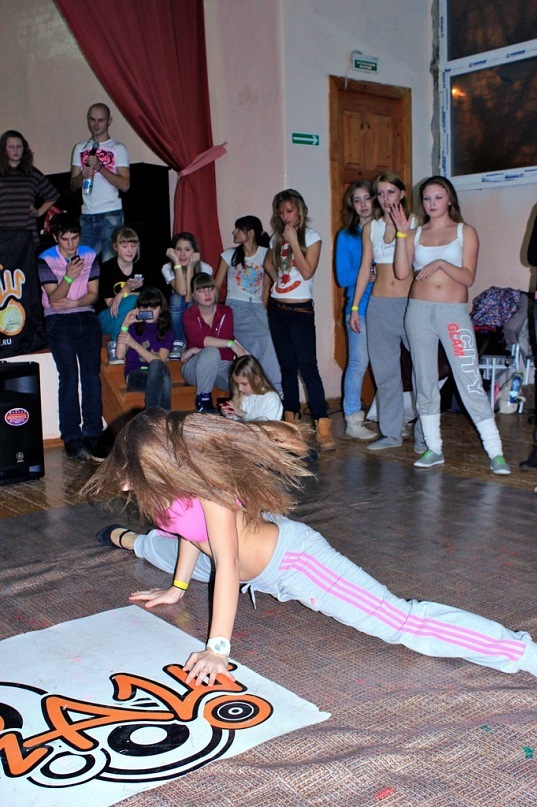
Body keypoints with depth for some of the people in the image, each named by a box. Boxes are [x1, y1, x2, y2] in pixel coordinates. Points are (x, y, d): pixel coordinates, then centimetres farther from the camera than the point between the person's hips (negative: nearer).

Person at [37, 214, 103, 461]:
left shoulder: (90, 255, 8)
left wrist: (72, 303, -11)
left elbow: (93, 293, 7)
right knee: (69, 376, -16)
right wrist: (68, 277, -23)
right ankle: (72, 440, -17)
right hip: (58, 321, -2)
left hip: (86, 317, 2)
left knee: (91, 374, -14)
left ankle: (93, 437, -13)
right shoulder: (46, 260, 0)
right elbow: (54, 298, -6)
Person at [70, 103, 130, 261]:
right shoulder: (80, 148, 15)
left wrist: (99, 167, -15)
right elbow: (73, 186, 13)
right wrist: (82, 175, -8)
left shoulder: (118, 148, 3)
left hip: (111, 214, -4)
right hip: (87, 216, 4)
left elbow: (125, 185, -7)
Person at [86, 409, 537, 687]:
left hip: (290, 559, -9)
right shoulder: (170, 476, -8)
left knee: (402, 623, -23)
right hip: (252, 564, 10)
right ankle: (127, 539, 73)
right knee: (163, 547, 37)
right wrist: (177, 589, 17)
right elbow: (188, 530, 9)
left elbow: (226, 565, -33)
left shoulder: (207, 482, -32)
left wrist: (218, 648, -34)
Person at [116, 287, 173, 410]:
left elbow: (160, 361, -5)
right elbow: (120, 355, -2)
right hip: (135, 375, -1)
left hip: (157, 376, 1)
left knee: (157, 366, -37)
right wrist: (125, 326, -3)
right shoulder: (133, 328, 15)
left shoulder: (166, 333, 15)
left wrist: (135, 344, -12)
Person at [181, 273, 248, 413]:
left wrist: (195, 350, -19)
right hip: (195, 368, -1)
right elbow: (197, 338, -28)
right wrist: (230, 343, -35)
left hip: (222, 366, 1)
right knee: (211, 352, -38)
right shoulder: (189, 315, -7)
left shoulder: (225, 312, -1)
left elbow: (224, 345, -13)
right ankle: (203, 399, -20)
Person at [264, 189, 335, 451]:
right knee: (287, 367, 10)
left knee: (308, 367, -15)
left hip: (300, 310, -5)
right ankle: (290, 421, 18)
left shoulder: (311, 237, -4)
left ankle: (323, 427, -19)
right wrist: (278, 279, 11)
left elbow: (307, 272, -15)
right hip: (277, 309, 6)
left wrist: (293, 241, -16)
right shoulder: (277, 237, 11)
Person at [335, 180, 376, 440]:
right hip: (359, 308, -2)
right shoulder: (346, 236, 6)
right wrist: (368, 273, -16)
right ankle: (353, 421, 5)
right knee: (358, 363, -3)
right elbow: (342, 277, -1)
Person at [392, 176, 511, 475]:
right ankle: (434, 449, 17)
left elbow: (468, 277, -4)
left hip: (454, 312, -3)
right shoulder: (415, 234, 10)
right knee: (425, 382, 6)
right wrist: (402, 233, -5)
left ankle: (496, 452, -3)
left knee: (470, 382, -8)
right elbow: (402, 273, -3)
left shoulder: (465, 232, 5)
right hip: (419, 311, 3)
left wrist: (442, 264, -18)